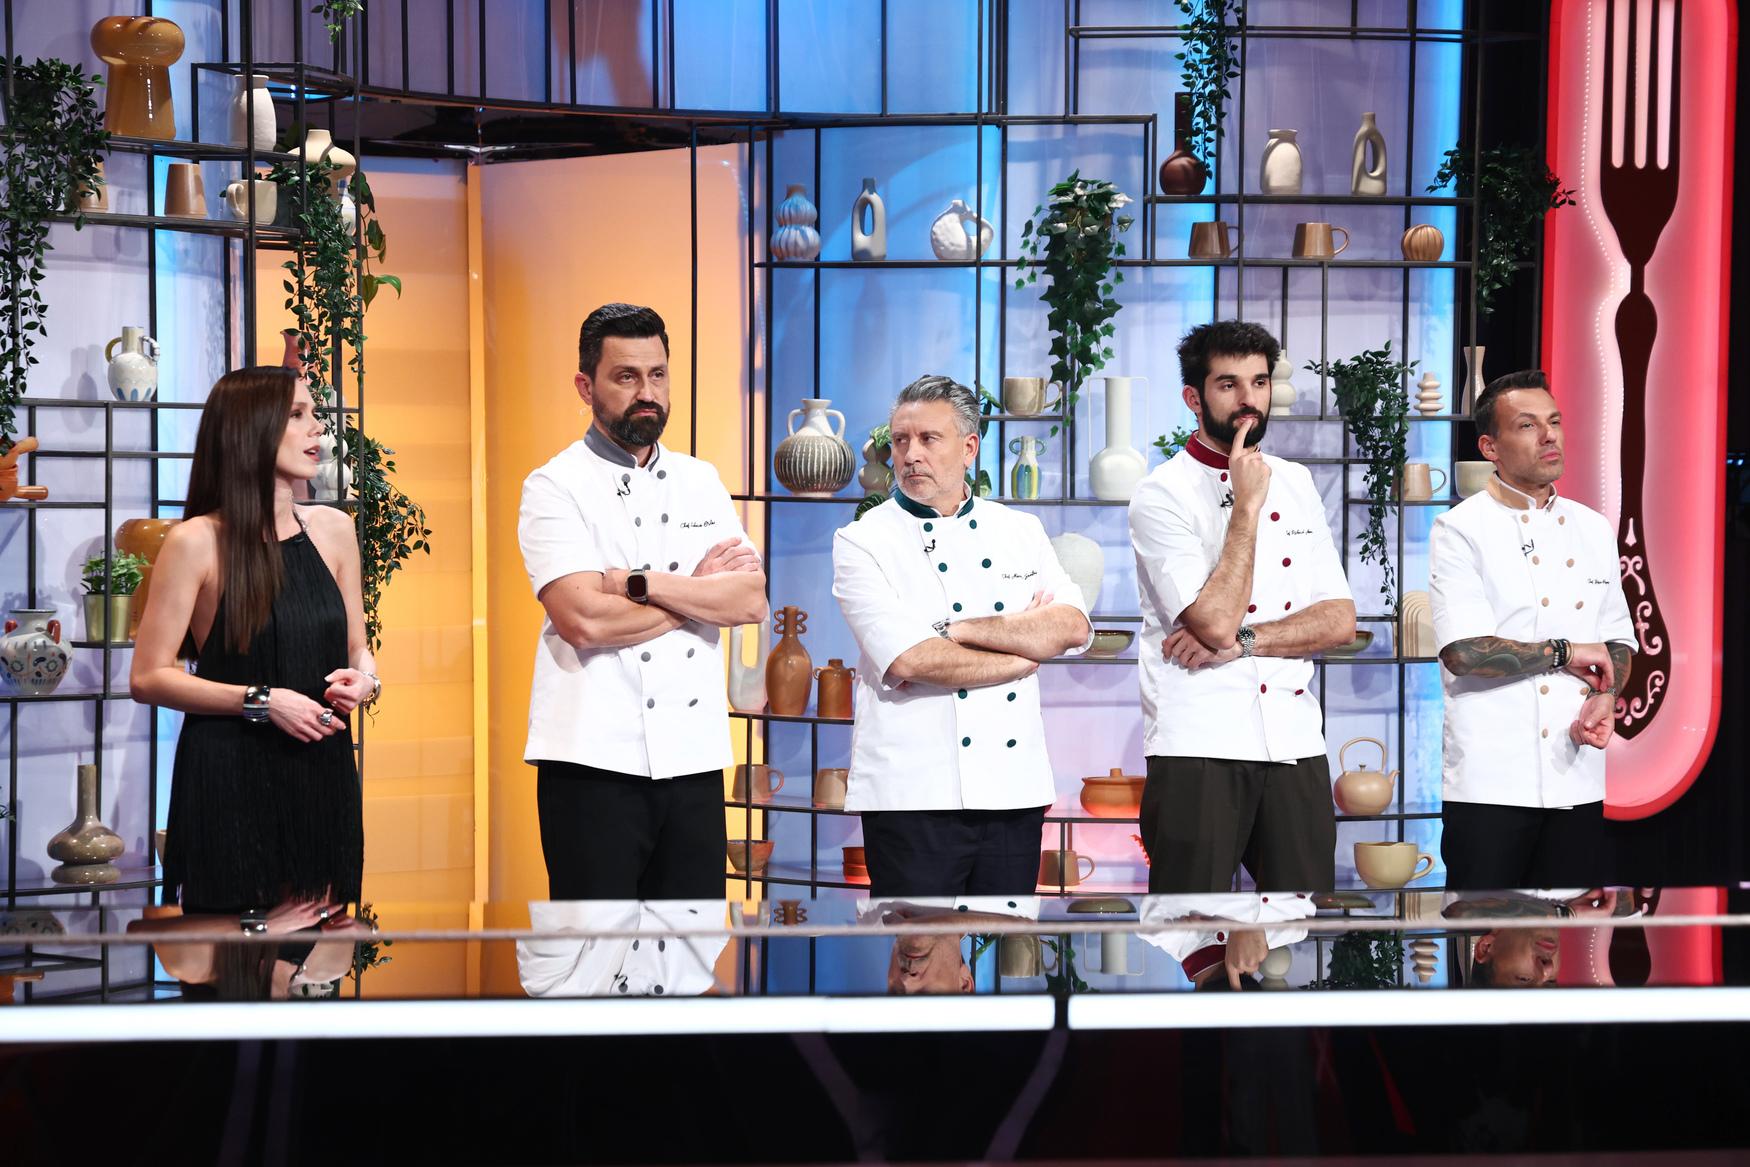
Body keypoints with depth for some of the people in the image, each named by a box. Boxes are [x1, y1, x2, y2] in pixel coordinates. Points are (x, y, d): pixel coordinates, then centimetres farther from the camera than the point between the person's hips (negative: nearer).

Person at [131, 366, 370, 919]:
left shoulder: (333, 529, 10)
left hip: (322, 775, 5)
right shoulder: (198, 542, -6)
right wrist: (260, 701, -16)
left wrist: (364, 680, -2)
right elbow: (148, 678, -8)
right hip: (231, 783, -5)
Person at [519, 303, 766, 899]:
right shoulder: (555, 486, -2)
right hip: (595, 760, -5)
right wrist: (701, 590, -5)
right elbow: (584, 619, -17)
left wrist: (640, 582, -13)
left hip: (694, 758, 5)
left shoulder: (701, 481, 13)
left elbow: (751, 601, -1)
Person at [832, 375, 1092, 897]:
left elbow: (1073, 627, -3)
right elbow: (909, 660, -15)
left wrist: (956, 630, -12)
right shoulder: (863, 541, -1)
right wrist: (1027, 647, -5)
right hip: (915, 795, -4)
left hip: (1015, 791, 4)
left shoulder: (1020, 531, 12)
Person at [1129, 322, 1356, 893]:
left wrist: (1242, 640, -10)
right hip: (1200, 747, -5)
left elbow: (1340, 619, 5)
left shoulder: (1296, 483, 12)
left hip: (1295, 741, 5)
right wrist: (1247, 505, -12)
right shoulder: (1161, 496, -5)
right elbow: (1217, 621, -17)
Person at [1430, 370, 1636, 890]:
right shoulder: (1459, 530, -4)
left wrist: (1606, 695, -3)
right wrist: (1567, 652, -7)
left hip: (1580, 779, 5)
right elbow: (1463, 651, -16)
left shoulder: (1594, 529, 14)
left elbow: (1618, 638, 18)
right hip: (1491, 782, -5)